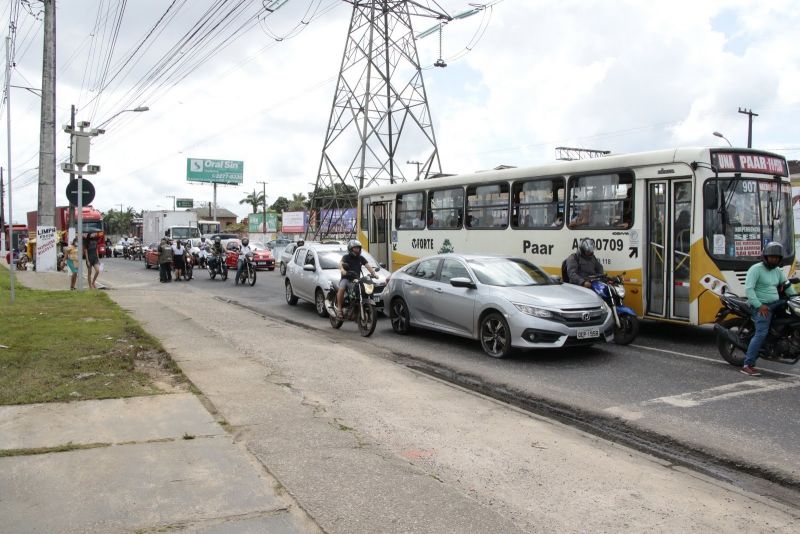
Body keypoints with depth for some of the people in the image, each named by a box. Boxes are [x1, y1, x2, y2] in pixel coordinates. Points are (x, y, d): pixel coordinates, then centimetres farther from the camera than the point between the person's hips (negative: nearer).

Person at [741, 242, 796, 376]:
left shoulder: (778, 271, 15)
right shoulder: (756, 269, -9)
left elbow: (787, 286, 20)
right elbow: (748, 288, -19)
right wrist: (759, 306, -23)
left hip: (776, 303, 8)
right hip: (761, 306, -8)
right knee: (761, 334, -19)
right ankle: (748, 365, -19)